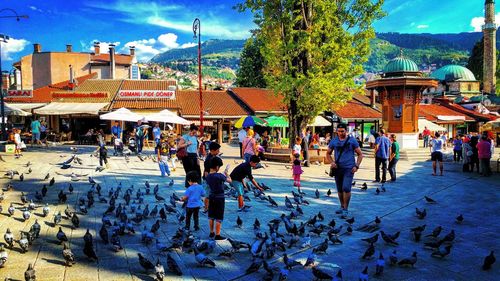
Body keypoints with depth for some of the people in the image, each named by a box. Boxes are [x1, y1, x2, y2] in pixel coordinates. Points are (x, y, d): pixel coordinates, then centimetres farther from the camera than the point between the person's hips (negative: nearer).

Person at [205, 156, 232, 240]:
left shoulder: (207, 176, -4)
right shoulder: (219, 176, -22)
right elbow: (230, 180, -12)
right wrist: (226, 174, 6)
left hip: (211, 197, 6)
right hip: (219, 198, -6)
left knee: (211, 217, 15)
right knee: (219, 218, 2)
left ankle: (211, 233, 26)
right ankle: (217, 235, 7)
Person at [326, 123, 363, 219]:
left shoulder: (352, 141, -1)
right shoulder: (333, 141, 6)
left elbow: (360, 154, 4)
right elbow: (328, 154, 17)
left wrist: (356, 166, -8)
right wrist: (332, 162, -2)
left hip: (349, 168, -4)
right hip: (338, 168, 4)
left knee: (346, 188, -15)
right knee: (339, 189, 13)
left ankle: (346, 209, -6)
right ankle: (342, 207, 29)